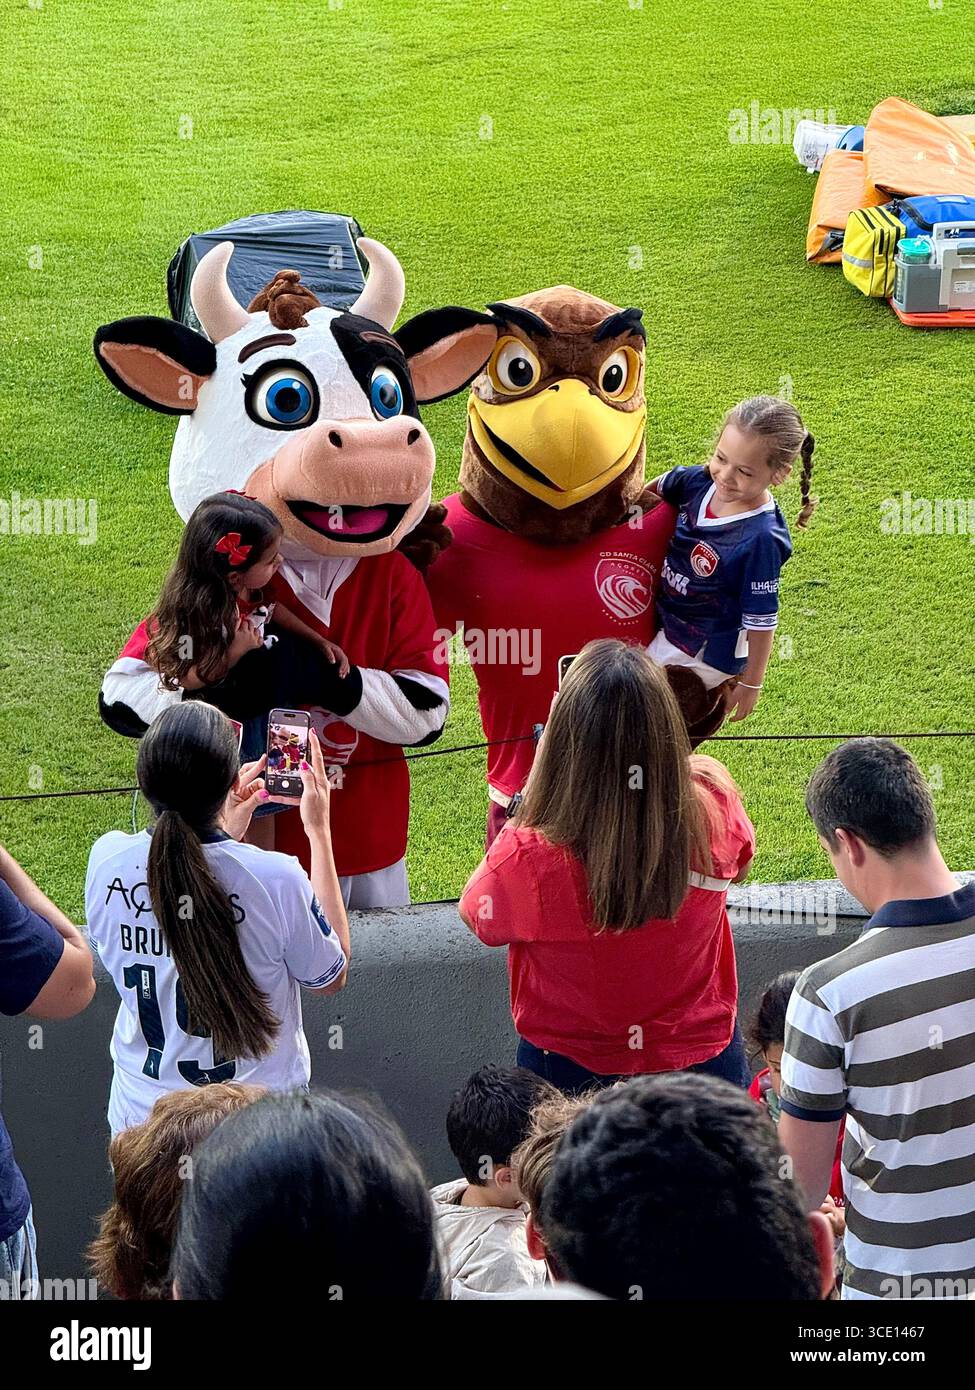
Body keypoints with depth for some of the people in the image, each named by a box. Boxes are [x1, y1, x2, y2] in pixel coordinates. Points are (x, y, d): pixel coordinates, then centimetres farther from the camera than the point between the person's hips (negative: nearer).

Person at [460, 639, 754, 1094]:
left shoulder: (527, 854, -32)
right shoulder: (714, 807, -25)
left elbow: (476, 914, -7)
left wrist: (538, 773, -7)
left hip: (570, 1077, -1)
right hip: (702, 1059, 1)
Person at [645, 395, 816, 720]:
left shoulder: (762, 539, -31)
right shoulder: (700, 481, -13)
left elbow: (761, 620, -21)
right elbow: (656, 489, 13)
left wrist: (751, 684, -12)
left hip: (701, 654, -7)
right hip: (667, 621, 7)